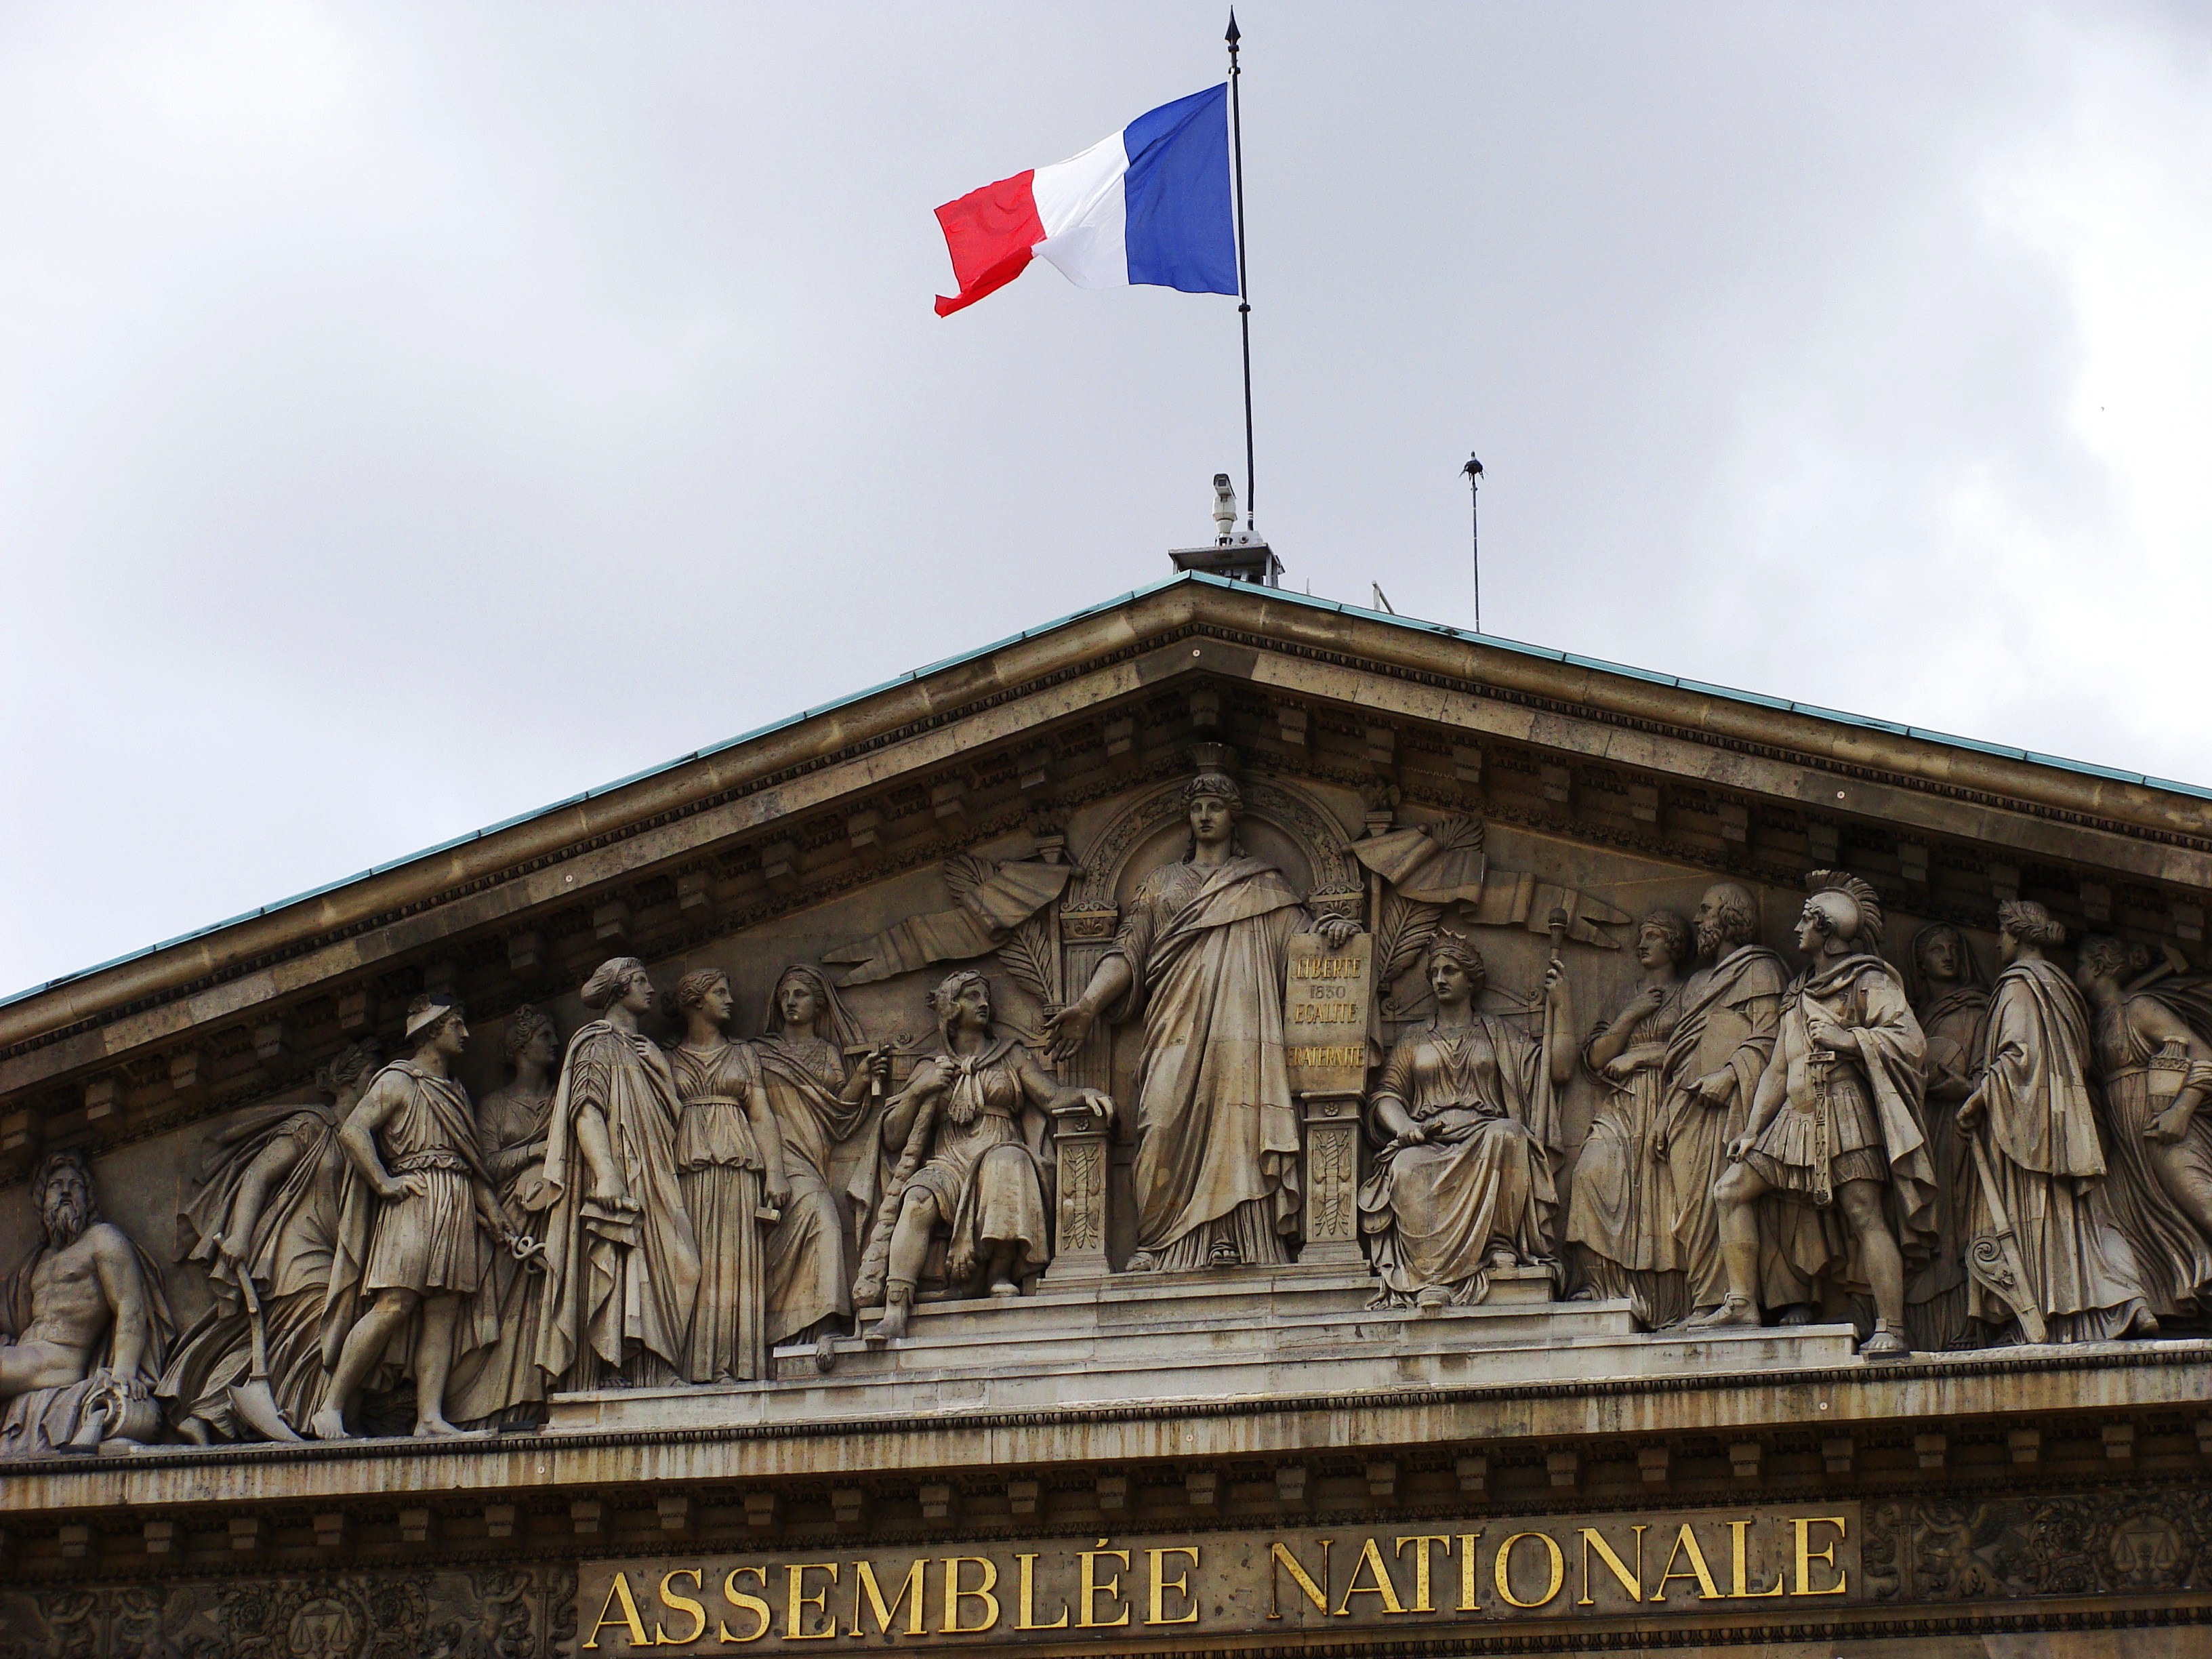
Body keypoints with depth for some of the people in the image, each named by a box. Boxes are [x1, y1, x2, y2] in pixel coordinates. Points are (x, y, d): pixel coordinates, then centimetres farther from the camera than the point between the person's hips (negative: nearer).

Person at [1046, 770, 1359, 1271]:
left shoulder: (1263, 884, 20)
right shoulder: (1163, 881, 23)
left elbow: (1301, 930, 11)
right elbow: (1128, 950, 16)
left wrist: (1335, 926, -13)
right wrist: (1087, 1005, 3)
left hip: (1239, 1017, -1)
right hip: (1177, 1018, 1)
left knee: (1236, 1115, -16)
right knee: (1166, 1119, -14)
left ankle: (1232, 1240, -21)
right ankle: (1158, 1244, -17)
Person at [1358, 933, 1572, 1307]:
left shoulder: (1496, 1034, 23)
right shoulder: (1414, 1040, 26)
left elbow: (1560, 1069, 12)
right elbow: (1386, 1094, 13)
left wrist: (1559, 1003, 9)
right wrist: (1403, 1125, -10)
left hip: (1482, 1135, 0)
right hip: (1427, 1140, 0)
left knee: (1505, 1134, -38)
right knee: (1407, 1169, -37)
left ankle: (1500, 1244, -34)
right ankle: (1430, 1278, -47)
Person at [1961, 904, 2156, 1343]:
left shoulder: (2019, 983, -6)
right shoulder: (2062, 986, 18)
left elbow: (2018, 1052, -18)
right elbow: (2082, 1061, 19)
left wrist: (1976, 1101, -17)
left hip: (2029, 1113, -8)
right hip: (2071, 1120, 8)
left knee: (2036, 1214, -8)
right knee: (2083, 1216, 5)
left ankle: (2049, 1322, -11)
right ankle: (2132, 1304, -9)